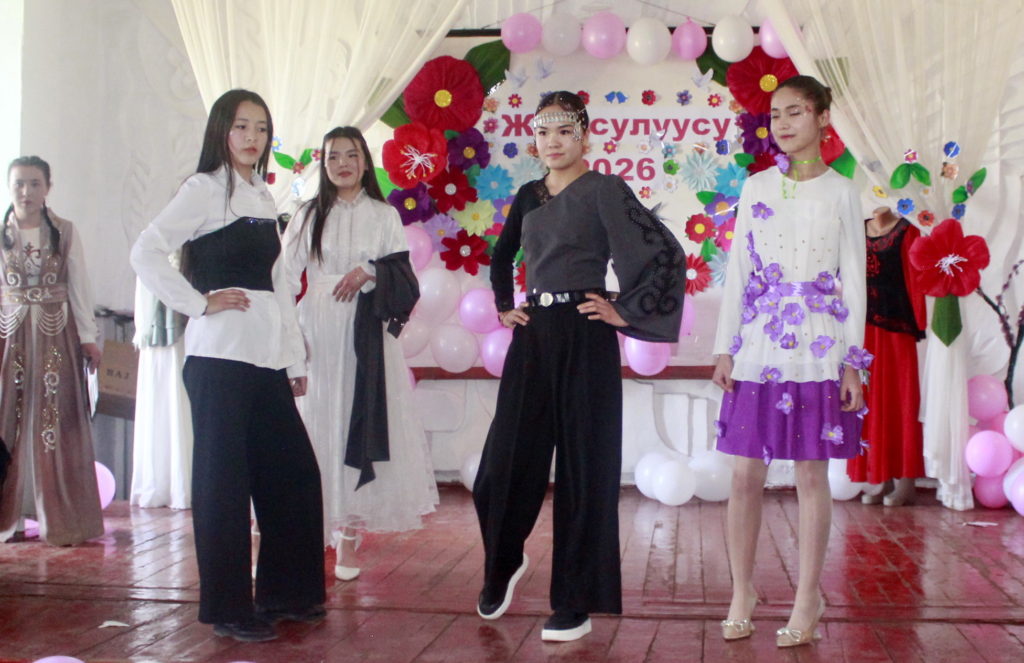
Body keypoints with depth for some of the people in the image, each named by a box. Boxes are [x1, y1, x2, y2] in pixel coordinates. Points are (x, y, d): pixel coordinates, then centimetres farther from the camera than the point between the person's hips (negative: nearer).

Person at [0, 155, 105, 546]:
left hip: (56, 337, -1)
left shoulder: (64, 232, 3)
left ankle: (60, 520, 5)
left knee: (55, 425, -1)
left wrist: (88, 337, 1)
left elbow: (80, 286, 4)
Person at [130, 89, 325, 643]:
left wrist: (296, 360, 17)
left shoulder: (263, 198, 18)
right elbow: (146, 253, -14)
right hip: (219, 353, -7)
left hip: (266, 356, 7)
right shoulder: (204, 189, -3)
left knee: (294, 471, 7)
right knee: (224, 477, -1)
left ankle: (284, 592, 21)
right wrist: (200, 302, -13)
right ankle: (229, 608, 10)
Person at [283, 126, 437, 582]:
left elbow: (403, 275, 5)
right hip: (316, 333, 1)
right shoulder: (308, 216, 12)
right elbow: (287, 275, 6)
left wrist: (369, 272, -13)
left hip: (364, 337, -1)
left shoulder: (384, 216, 10)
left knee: (358, 423, -4)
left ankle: (349, 535, 3)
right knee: (317, 424, -1)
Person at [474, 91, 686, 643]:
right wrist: (503, 306, 16)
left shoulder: (604, 190, -5)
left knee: (583, 469, 0)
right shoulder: (529, 196, 13)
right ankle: (504, 565, 31)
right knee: (505, 463, 3)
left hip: (583, 339, -5)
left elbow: (665, 252, -12)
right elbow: (501, 256, 29)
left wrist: (626, 311, -11)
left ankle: (575, 605, 9)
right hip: (532, 337, 5)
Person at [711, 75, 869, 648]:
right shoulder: (756, 188, 9)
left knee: (812, 474, 4)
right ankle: (743, 591, 17)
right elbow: (738, 272, 9)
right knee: (746, 474, 2)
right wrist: (725, 349, 3)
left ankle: (809, 599, 14)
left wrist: (852, 361, -3)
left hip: (818, 348, -2)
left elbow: (853, 279, 3)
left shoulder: (841, 192, 4)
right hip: (758, 347, 2)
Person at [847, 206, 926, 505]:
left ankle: (905, 482, 6)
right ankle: (880, 480, 14)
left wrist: (918, 325, -12)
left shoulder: (906, 233, -3)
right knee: (871, 402, 7)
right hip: (864, 327, 5)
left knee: (899, 401, 0)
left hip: (895, 328, -5)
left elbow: (915, 280, -7)